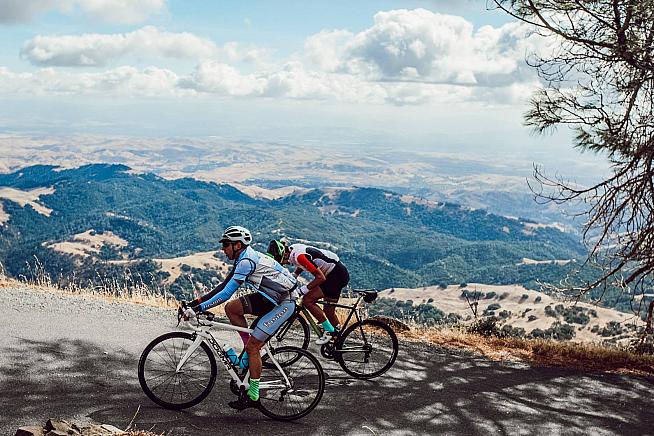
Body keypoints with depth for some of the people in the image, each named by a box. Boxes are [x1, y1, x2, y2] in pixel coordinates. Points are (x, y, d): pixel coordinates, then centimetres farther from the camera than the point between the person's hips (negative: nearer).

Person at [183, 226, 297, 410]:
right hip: (270, 298, 9)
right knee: (231, 308, 3)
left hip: (283, 304, -9)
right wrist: (197, 301, 8)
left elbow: (226, 293, -25)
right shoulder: (243, 259, 9)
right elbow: (224, 286, 14)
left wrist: (198, 308, -23)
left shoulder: (247, 261, -21)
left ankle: (253, 397, 3)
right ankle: (252, 349, 11)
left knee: (252, 346, -8)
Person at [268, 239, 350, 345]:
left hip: (337, 274, -10)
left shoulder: (299, 256, -25)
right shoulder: (292, 249, 3)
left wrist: (302, 290, -22)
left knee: (307, 300, -13)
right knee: (329, 311, 14)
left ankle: (329, 331, -5)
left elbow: (320, 277, -25)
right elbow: (300, 267, 25)